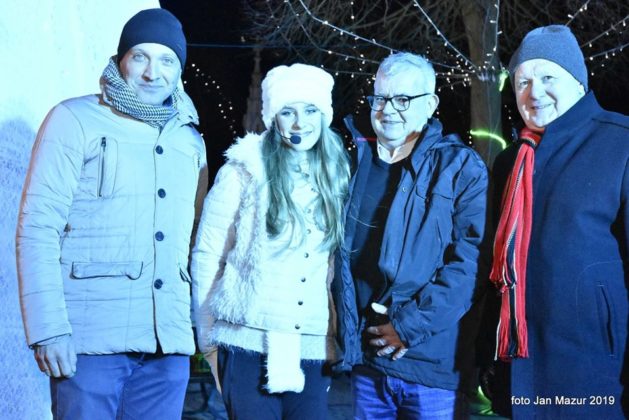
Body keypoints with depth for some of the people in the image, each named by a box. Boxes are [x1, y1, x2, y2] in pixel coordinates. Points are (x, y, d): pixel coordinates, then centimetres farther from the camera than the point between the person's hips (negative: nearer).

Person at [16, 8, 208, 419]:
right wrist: (49, 329, -14)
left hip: (168, 343, 5)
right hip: (92, 339, -4)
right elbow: (37, 228, -6)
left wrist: (205, 324, 11)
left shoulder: (190, 140, 15)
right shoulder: (76, 120, 0)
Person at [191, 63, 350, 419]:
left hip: (314, 349, 4)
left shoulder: (337, 177, 9)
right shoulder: (243, 172, -3)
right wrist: (208, 337, -1)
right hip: (248, 345, -3)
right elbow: (207, 255, -1)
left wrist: (338, 337, 13)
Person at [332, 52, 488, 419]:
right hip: (365, 358, 4)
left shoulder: (461, 167, -3)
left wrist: (411, 325, -16)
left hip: (432, 362, -4)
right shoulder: (355, 162, 10)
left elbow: (469, 258, -12)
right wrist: (346, 329, 2)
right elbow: (338, 250, 13)